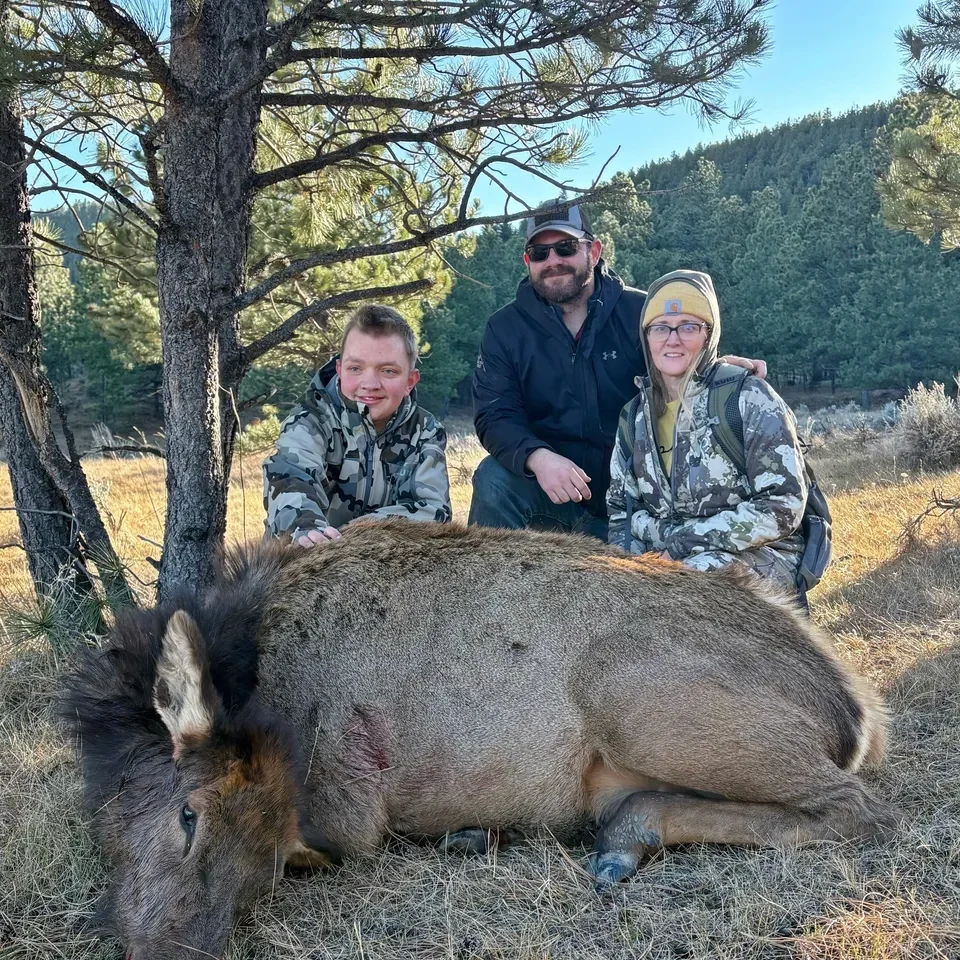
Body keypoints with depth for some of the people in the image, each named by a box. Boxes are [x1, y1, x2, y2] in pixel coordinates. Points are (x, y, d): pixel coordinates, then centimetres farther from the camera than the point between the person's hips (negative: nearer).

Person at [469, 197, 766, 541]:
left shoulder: (640, 311, -4)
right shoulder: (504, 328, -3)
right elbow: (494, 416, -12)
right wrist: (538, 458, -33)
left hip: (632, 496, 1)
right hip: (543, 487, -1)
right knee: (494, 479, -27)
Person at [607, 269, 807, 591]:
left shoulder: (749, 398, -6)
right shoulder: (635, 416, 11)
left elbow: (783, 505, -12)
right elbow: (621, 511, 15)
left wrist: (685, 543, -16)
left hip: (759, 557, -4)